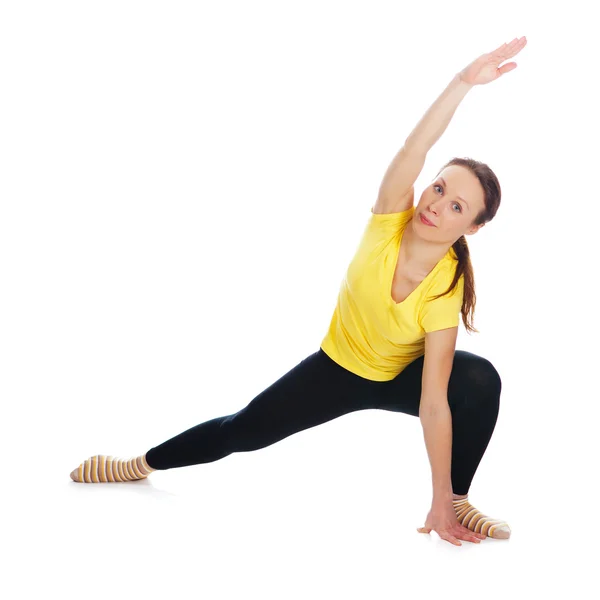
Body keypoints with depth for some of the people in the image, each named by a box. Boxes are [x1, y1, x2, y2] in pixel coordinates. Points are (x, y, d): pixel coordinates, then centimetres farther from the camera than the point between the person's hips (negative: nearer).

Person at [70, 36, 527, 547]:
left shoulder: (446, 292, -32)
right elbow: (411, 153, -48)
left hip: (401, 379, -2)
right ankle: (138, 465, 29)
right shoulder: (390, 222, -27)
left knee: (480, 380, -30)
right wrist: (463, 82, -60)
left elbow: (434, 402, -32)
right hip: (338, 366, 2)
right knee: (244, 430, 6)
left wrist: (442, 500, -32)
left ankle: (457, 502, -10)